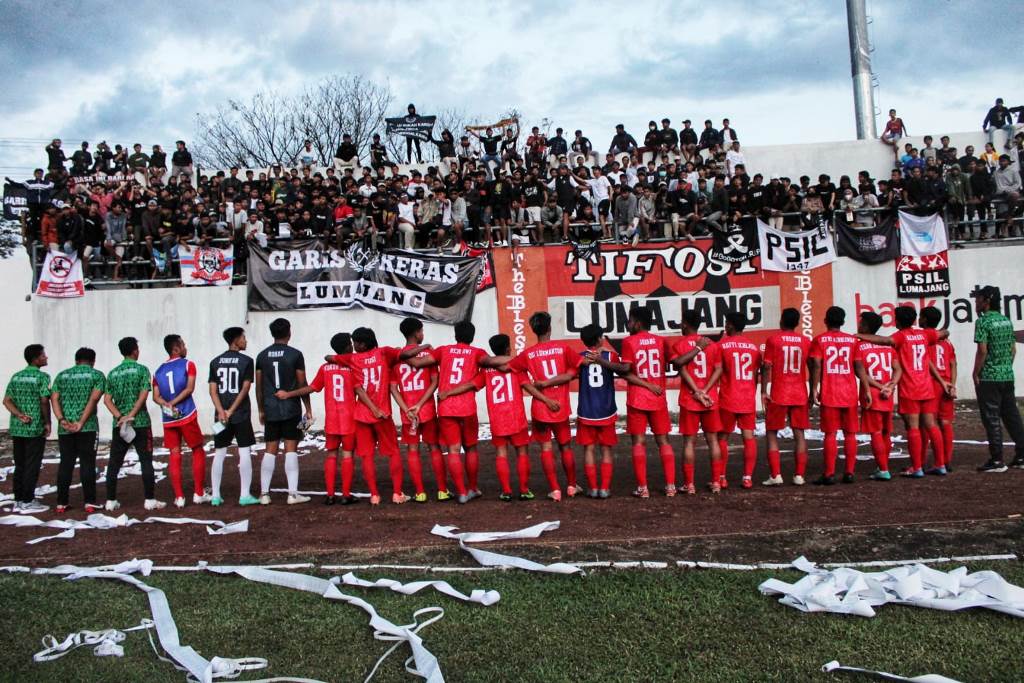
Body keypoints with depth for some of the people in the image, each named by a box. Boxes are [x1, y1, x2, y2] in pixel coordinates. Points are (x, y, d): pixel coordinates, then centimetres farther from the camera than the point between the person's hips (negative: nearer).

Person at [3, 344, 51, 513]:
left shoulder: (16, 376, 12)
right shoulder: (42, 377, -8)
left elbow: (6, 400, 5)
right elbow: (44, 402, -13)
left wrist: (20, 415, -5)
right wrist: (47, 423, -4)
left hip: (17, 428, 7)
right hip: (35, 429, -7)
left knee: (20, 466, 12)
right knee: (32, 467, -1)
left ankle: (18, 501, 17)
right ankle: (28, 502, 2)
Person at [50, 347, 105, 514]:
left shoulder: (62, 375, 14)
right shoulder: (97, 375, 3)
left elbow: (54, 399, 2)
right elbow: (93, 399, -10)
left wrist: (61, 420, -6)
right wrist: (81, 422, -12)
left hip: (64, 428, 3)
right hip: (88, 427, -3)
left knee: (65, 464, 10)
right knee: (87, 464, 1)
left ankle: (61, 503, 13)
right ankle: (89, 503, 1)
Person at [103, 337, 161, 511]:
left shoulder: (113, 373, 9)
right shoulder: (141, 369, -3)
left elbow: (107, 399, 2)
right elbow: (143, 395, -14)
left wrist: (120, 416, -6)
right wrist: (131, 415, -13)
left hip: (119, 424, 4)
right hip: (140, 423, -4)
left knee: (114, 463, 9)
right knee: (146, 462, 1)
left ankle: (110, 501, 12)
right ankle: (149, 500, 2)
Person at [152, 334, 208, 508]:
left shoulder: (158, 371, 12)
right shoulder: (188, 364, -1)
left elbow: (156, 397, 3)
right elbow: (189, 388, -12)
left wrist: (167, 404, -11)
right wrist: (173, 402, -10)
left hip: (168, 419, 4)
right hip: (187, 415, -4)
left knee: (174, 455, 7)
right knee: (198, 451, 8)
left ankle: (179, 497, 5)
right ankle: (198, 494, 8)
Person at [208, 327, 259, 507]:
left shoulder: (215, 362, 8)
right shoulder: (246, 361, -5)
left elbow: (213, 390, 0)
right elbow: (245, 389, -12)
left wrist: (221, 412, -7)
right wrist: (231, 411, -11)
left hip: (221, 415, 4)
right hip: (241, 414, -4)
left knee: (219, 454, 9)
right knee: (244, 453, 1)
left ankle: (216, 496, 12)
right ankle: (245, 495, 0)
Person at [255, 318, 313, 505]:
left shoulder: (262, 356, 6)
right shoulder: (295, 354, -6)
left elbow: (259, 386, 8)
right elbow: (302, 384, -5)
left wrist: (261, 410, 17)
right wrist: (308, 409, 2)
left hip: (270, 410, 3)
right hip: (291, 409, -3)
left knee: (270, 451, 8)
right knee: (291, 449, -1)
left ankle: (264, 493, 9)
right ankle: (293, 493, -2)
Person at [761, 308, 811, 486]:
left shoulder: (773, 340, -4)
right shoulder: (806, 341, 6)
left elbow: (767, 367, -9)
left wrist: (763, 391, -5)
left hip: (778, 395, -3)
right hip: (800, 395, 3)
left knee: (772, 434, 5)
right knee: (799, 434, 8)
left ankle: (775, 475, -2)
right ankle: (799, 475, 6)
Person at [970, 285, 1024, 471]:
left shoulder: (983, 321, -12)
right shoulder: (1007, 320, 11)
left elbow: (982, 350, -17)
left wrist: (975, 373, -10)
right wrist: (1007, 367, 20)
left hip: (989, 378, -7)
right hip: (1007, 376, 7)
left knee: (992, 419, -2)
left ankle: (997, 461, 0)